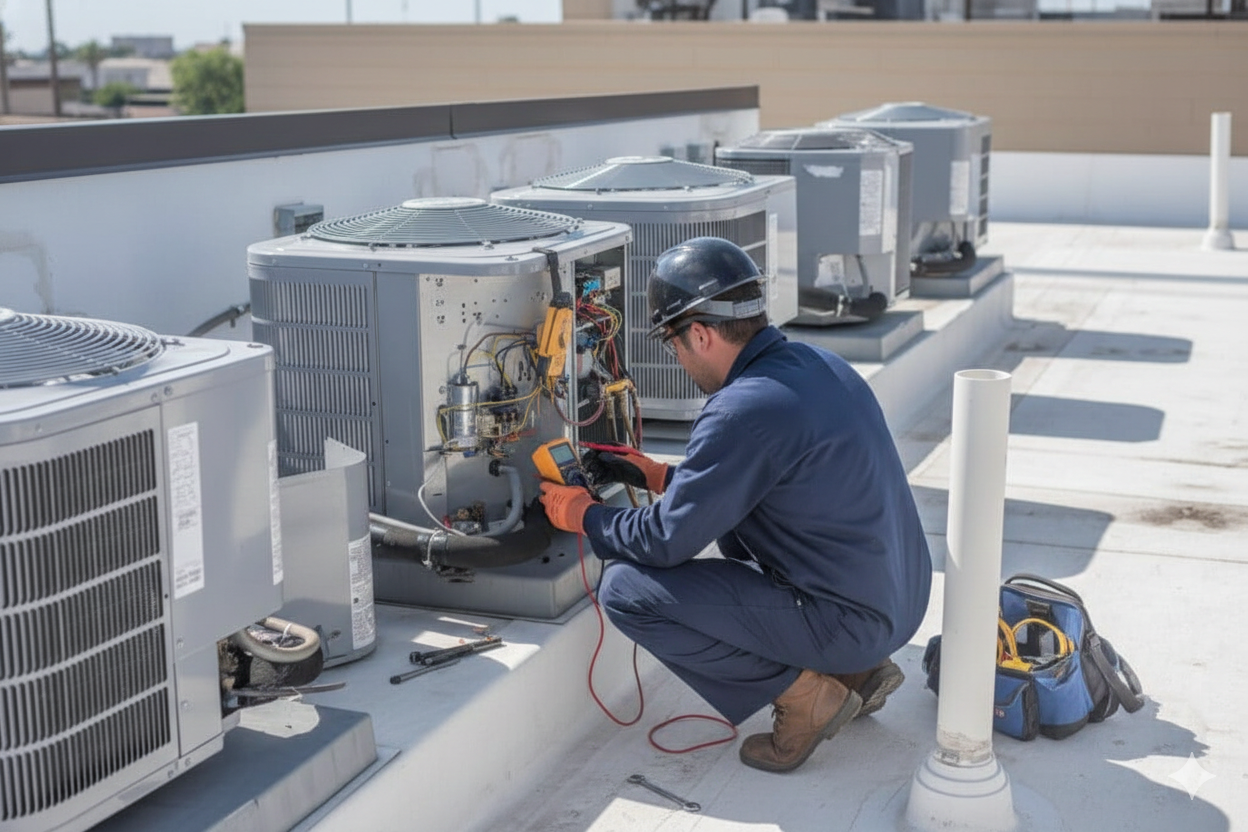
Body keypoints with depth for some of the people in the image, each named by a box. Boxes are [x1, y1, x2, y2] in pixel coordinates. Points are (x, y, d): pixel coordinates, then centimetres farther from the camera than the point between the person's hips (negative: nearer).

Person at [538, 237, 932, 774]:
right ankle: (857, 669, 19)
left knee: (626, 589, -10)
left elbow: (667, 541, -15)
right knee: (727, 511, 30)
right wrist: (658, 476, 21)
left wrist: (583, 517, 3)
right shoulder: (818, 364, 6)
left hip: (850, 622, -9)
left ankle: (802, 693, -2)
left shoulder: (743, 411, -22)